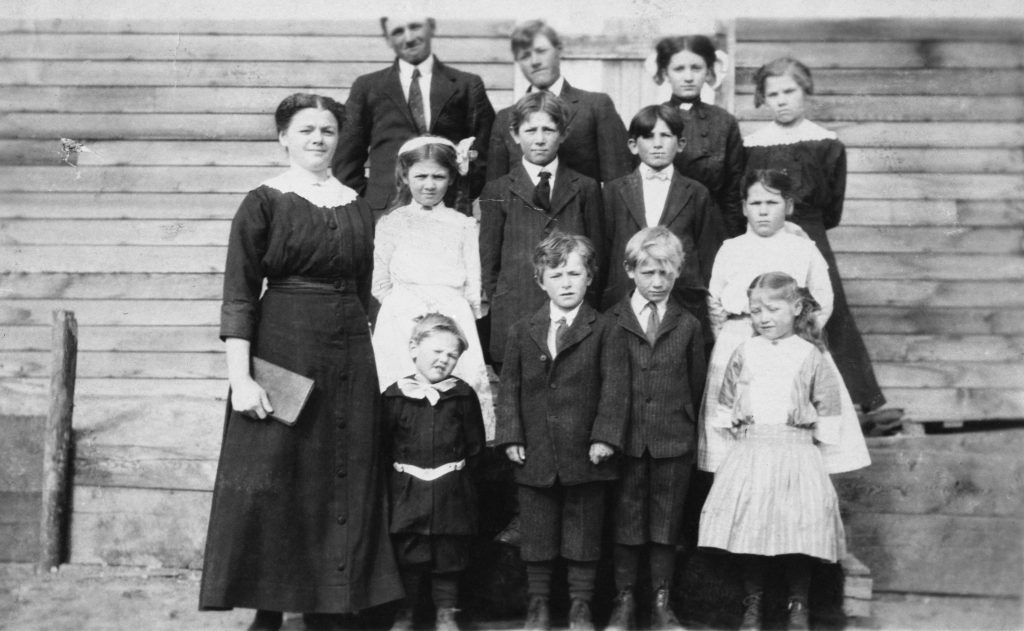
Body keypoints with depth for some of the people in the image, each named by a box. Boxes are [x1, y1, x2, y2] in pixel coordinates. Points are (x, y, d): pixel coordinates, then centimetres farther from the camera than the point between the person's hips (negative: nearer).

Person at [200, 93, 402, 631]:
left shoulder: (357, 207, 10)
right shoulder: (263, 203, -3)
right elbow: (238, 296, -9)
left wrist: (368, 357, 7)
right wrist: (240, 378, -16)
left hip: (350, 357, 5)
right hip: (281, 349, -4)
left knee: (343, 480, 7)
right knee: (273, 479, -1)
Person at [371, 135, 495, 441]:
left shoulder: (463, 225, 13)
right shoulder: (391, 223, 11)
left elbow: (473, 287, 11)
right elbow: (380, 284, 9)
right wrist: (410, 308, -1)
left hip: (454, 322, 1)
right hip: (403, 323, -1)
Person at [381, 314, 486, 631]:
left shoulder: (463, 394, 1)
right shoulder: (395, 395, -1)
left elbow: (475, 444, 6)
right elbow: (382, 444, 4)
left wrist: (458, 470, 1)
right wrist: (398, 472, 0)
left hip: (451, 491, 1)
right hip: (407, 490, 0)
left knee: (449, 554, 7)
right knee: (407, 554, 5)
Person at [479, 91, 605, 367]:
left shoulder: (585, 189, 12)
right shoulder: (497, 192, 9)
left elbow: (597, 259, 11)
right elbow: (488, 263, 9)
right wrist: (502, 309, 1)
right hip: (514, 322, -1)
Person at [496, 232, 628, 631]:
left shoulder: (604, 332, -1)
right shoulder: (522, 332, 7)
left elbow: (614, 386, -6)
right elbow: (510, 387, 6)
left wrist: (605, 437, -14)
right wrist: (511, 437, -3)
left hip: (584, 454, -2)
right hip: (535, 456, 2)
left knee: (584, 533, 8)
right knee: (537, 534, 11)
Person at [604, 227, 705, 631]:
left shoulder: (688, 326, 6)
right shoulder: (611, 323, 1)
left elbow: (696, 385, 9)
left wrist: (691, 430, 4)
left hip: (673, 441, 1)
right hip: (626, 440, -1)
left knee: (666, 524, 8)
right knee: (626, 524, 5)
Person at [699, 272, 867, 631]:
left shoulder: (809, 355, 3)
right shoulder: (744, 353, 9)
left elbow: (827, 403, 6)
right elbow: (726, 399, 18)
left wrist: (820, 433, 1)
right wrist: (729, 423, 7)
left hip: (796, 452, -2)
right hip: (750, 452, 2)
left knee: (798, 528, -5)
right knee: (748, 530, -2)